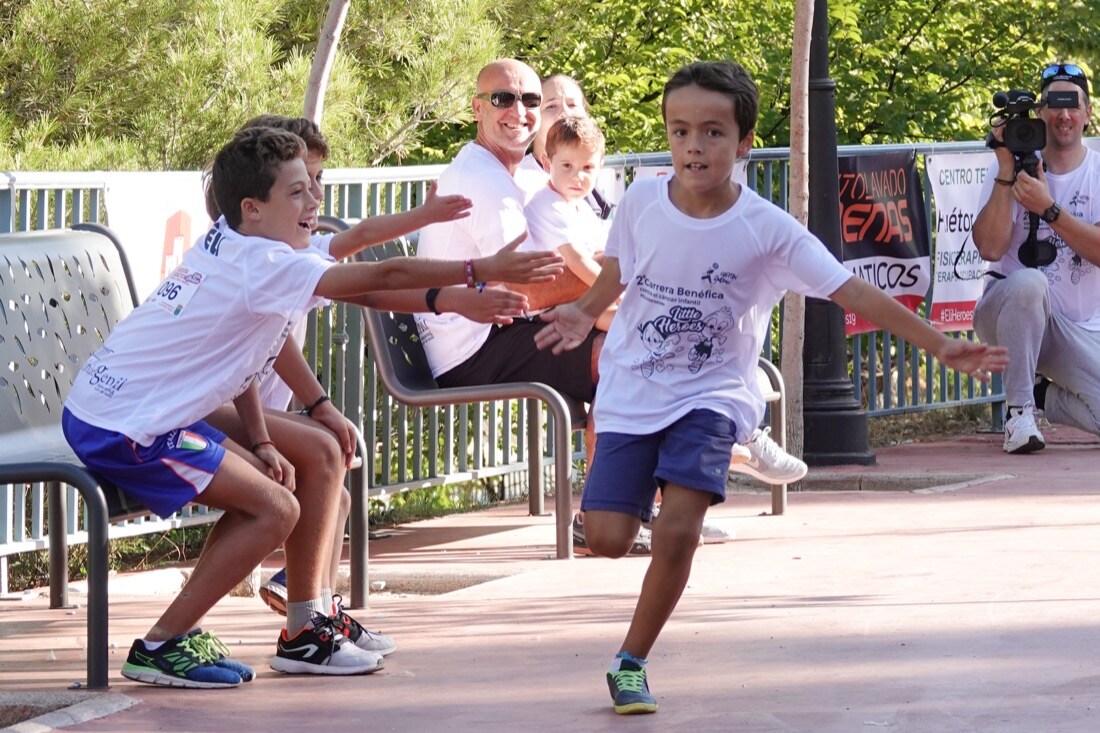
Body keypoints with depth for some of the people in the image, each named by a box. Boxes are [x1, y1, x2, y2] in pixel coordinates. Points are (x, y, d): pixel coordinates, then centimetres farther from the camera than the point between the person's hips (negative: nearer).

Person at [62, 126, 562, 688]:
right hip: (120, 428, -10)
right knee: (276, 510, -11)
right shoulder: (266, 265, -19)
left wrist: (260, 443, 7)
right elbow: (385, 276, -24)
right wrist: (482, 271, -22)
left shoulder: (228, 247, 10)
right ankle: (162, 646, -5)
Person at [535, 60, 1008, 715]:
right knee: (609, 538, -8)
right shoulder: (641, 202, -10)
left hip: (710, 395, -2)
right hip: (630, 389, 2)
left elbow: (853, 292, -17)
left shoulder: (768, 230, -16)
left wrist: (940, 346, -23)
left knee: (678, 534, -19)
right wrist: (583, 313, -7)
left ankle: (631, 663, 1)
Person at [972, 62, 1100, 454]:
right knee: (1028, 281, -38)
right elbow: (989, 247, -16)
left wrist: (1049, 209, -24)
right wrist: (1007, 171, -20)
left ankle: (1040, 395, 14)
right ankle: (1019, 409, -23)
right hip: (1010, 312, -2)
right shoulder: (1016, 165, -2)